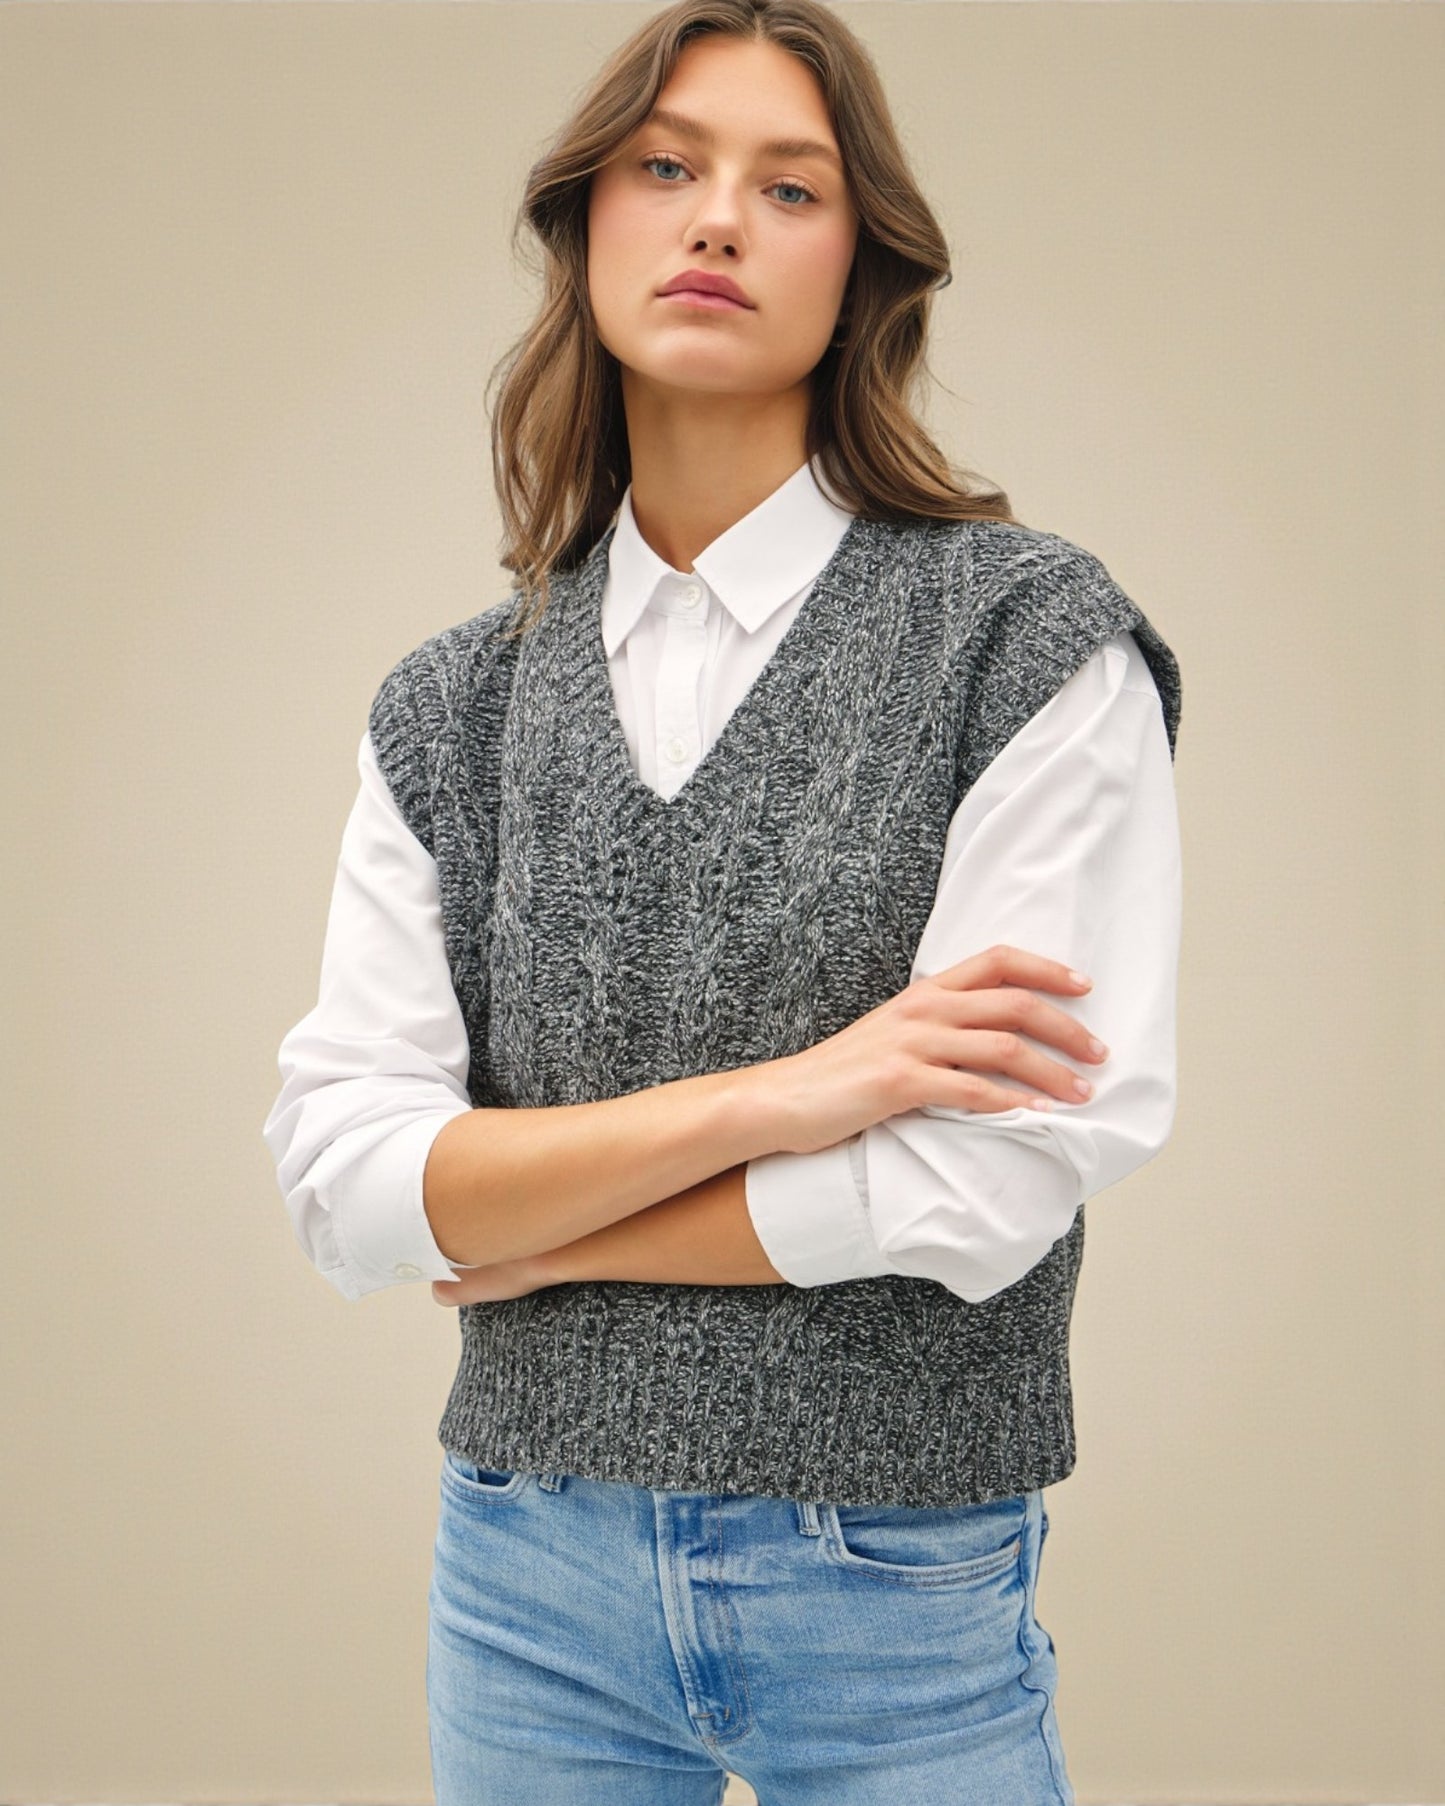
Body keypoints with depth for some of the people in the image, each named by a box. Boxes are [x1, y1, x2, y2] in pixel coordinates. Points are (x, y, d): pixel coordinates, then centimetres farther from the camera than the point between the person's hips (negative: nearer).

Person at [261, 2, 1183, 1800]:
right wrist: (765, 1098, -19)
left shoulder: (1032, 639, -9)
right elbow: (340, 1175, -6)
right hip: (527, 1570, 3)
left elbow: (989, 1187, -17)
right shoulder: (451, 708, 2)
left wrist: (530, 1236, -7)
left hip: (898, 1595, -3)